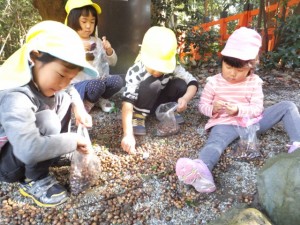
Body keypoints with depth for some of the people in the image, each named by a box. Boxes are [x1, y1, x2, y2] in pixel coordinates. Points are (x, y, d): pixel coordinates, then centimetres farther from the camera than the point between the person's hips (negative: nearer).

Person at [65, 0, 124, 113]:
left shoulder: (97, 41, 10)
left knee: (118, 80, -20)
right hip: (78, 85, -5)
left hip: (97, 81, 5)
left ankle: (100, 99, 6)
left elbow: (112, 62, 11)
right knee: (97, 84, -35)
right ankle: (88, 102, -2)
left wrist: (109, 50, -10)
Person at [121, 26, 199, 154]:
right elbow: (127, 103, -42)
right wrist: (128, 134, -52)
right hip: (143, 104, -3)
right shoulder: (135, 72, -34)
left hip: (158, 101, 4)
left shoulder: (173, 67, -24)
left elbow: (192, 82, -19)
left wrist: (185, 98, -42)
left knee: (180, 84, -24)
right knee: (152, 84, -35)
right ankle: (138, 116, -14)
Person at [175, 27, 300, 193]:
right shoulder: (214, 82, -2)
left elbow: (257, 109, -5)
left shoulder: (254, 82, 1)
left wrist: (238, 110, -25)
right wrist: (212, 109, -24)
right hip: (225, 124, -3)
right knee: (215, 141, -38)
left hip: (251, 121, 4)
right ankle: (202, 169, -70)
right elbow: (202, 105, 1)